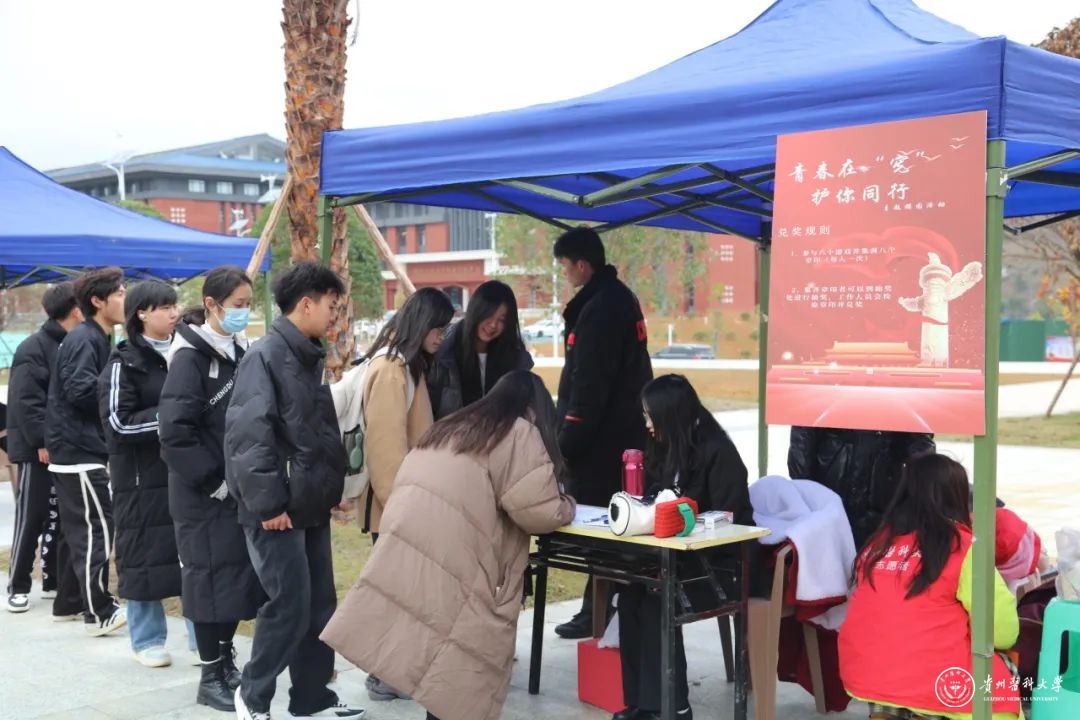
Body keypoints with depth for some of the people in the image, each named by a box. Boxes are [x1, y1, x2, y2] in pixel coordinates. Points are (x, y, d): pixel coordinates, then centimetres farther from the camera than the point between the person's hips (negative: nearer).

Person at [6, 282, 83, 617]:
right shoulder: (34, 348, -13)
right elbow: (25, 400, -19)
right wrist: (41, 440, -22)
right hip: (38, 449, -7)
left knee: (60, 517, 11)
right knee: (31, 518, -1)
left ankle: (54, 580, 20)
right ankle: (18, 585, 9)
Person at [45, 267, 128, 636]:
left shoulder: (97, 338, 17)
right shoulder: (82, 338, -14)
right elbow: (80, 389, -24)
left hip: (80, 448, 10)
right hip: (78, 450, -10)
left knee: (82, 530, 15)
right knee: (97, 528, -7)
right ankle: (99, 612, -1)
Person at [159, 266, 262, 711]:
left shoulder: (240, 352, 9)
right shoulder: (191, 358, -15)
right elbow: (175, 433, -21)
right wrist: (215, 479, -17)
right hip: (206, 495, -7)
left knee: (239, 578, 12)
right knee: (212, 581, 0)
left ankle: (226, 663, 26)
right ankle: (211, 678, 11)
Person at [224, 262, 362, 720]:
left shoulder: (309, 359, 14)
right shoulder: (265, 356, -14)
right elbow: (248, 434, -21)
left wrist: (333, 487, 14)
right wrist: (266, 501, -21)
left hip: (311, 506, 9)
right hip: (278, 510, -9)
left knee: (320, 606, 12)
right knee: (289, 606, -6)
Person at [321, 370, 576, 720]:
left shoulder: (453, 426, 26)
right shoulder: (519, 433, 3)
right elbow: (540, 512, -4)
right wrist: (566, 506, 18)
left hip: (408, 550, 8)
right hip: (450, 564, -7)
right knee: (458, 689, 2)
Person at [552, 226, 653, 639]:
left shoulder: (598, 309, -17)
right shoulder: (620, 299, 14)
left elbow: (589, 383, -21)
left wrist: (568, 439, -17)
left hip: (600, 439, -10)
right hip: (624, 432, 10)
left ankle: (597, 612, 2)